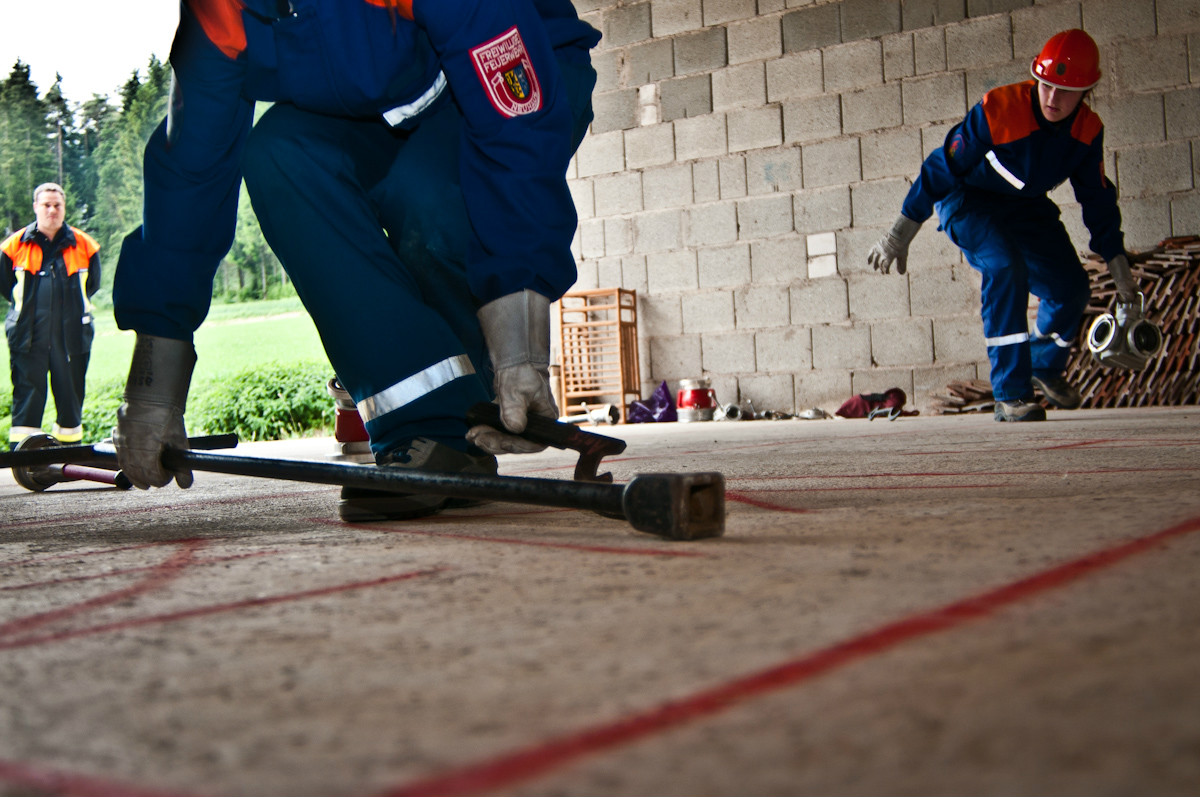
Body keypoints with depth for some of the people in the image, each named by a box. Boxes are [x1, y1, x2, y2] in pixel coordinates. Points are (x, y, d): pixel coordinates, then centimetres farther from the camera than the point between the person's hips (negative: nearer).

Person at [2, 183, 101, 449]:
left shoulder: (84, 245, 3)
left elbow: (92, 285, 15)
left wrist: (70, 306, 12)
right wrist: (29, 308, 11)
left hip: (71, 336, 1)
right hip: (28, 336, -1)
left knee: (70, 395, 8)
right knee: (27, 395, -2)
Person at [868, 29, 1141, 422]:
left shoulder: (1088, 131, -13)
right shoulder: (998, 110, -30)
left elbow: (1098, 199, 0)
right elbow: (943, 167, -22)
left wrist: (1121, 271, 1)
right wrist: (900, 234, -20)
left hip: (1026, 207, 6)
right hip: (966, 200, -5)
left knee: (1071, 288, -7)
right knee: (1006, 267, -33)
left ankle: (1045, 366, 27)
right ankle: (1009, 394, -25)